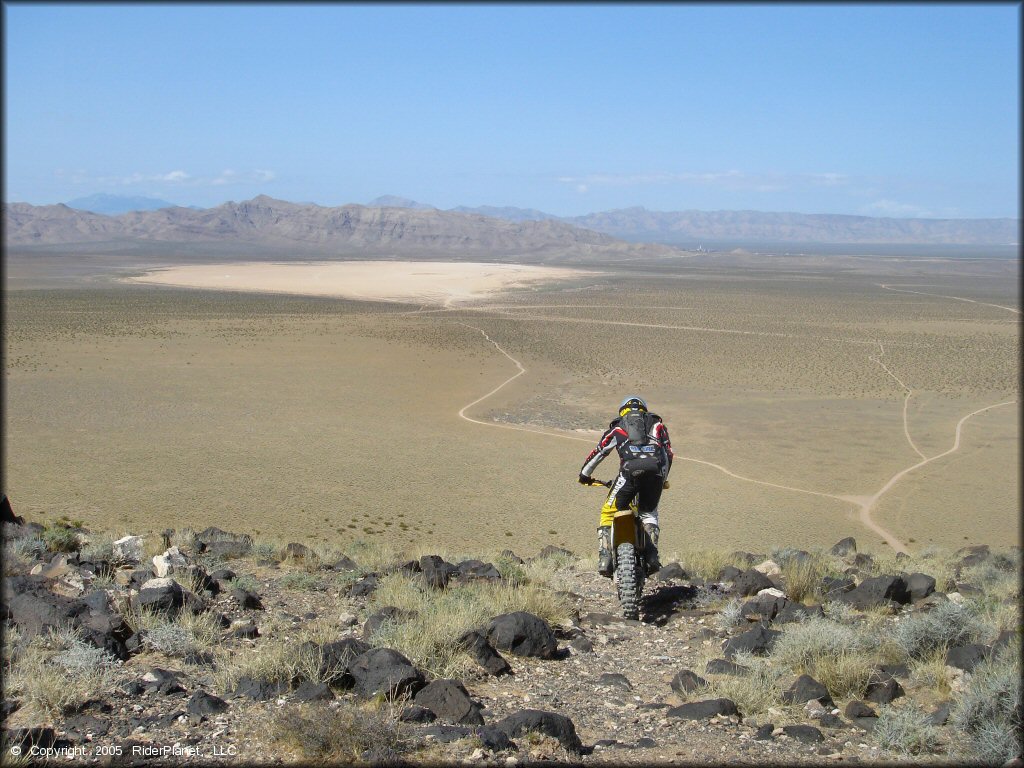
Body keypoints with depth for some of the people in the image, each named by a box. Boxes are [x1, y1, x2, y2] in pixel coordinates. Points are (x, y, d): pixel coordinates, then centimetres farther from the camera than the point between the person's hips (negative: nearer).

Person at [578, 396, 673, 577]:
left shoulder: (618, 427, 28)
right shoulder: (657, 424, 31)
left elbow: (598, 452, 29)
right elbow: (668, 453, 32)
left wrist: (584, 474, 43)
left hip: (630, 471, -2)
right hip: (656, 471, 2)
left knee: (609, 512, 11)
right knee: (649, 513, 24)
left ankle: (605, 558, -4)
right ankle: (652, 555, 6)